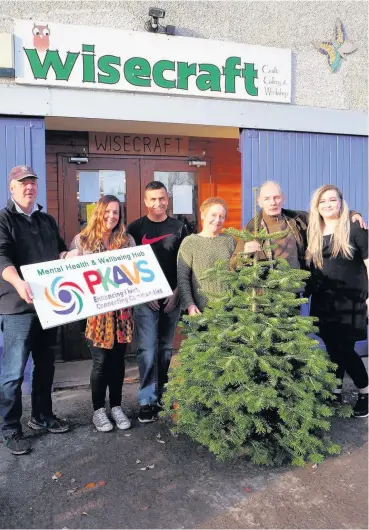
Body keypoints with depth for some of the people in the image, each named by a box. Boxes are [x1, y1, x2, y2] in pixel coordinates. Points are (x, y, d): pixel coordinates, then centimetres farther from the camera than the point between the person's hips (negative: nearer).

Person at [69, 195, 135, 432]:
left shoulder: (127, 240, 6)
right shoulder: (82, 240, 0)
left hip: (122, 308, 2)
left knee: (118, 359, 10)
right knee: (101, 361, 3)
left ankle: (117, 406, 26)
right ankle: (99, 410, 21)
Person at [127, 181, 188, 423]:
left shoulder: (178, 227, 6)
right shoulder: (136, 228, 1)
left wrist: (176, 292, -4)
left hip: (172, 297, 2)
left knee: (166, 348, 11)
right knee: (147, 349, -6)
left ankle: (161, 394, 25)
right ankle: (147, 400, 2)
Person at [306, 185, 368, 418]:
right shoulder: (314, 232, 9)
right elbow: (310, 267, 15)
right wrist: (309, 291, 6)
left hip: (350, 300, -4)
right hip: (322, 302, 4)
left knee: (345, 350, -4)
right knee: (333, 349, 11)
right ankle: (336, 393, 27)